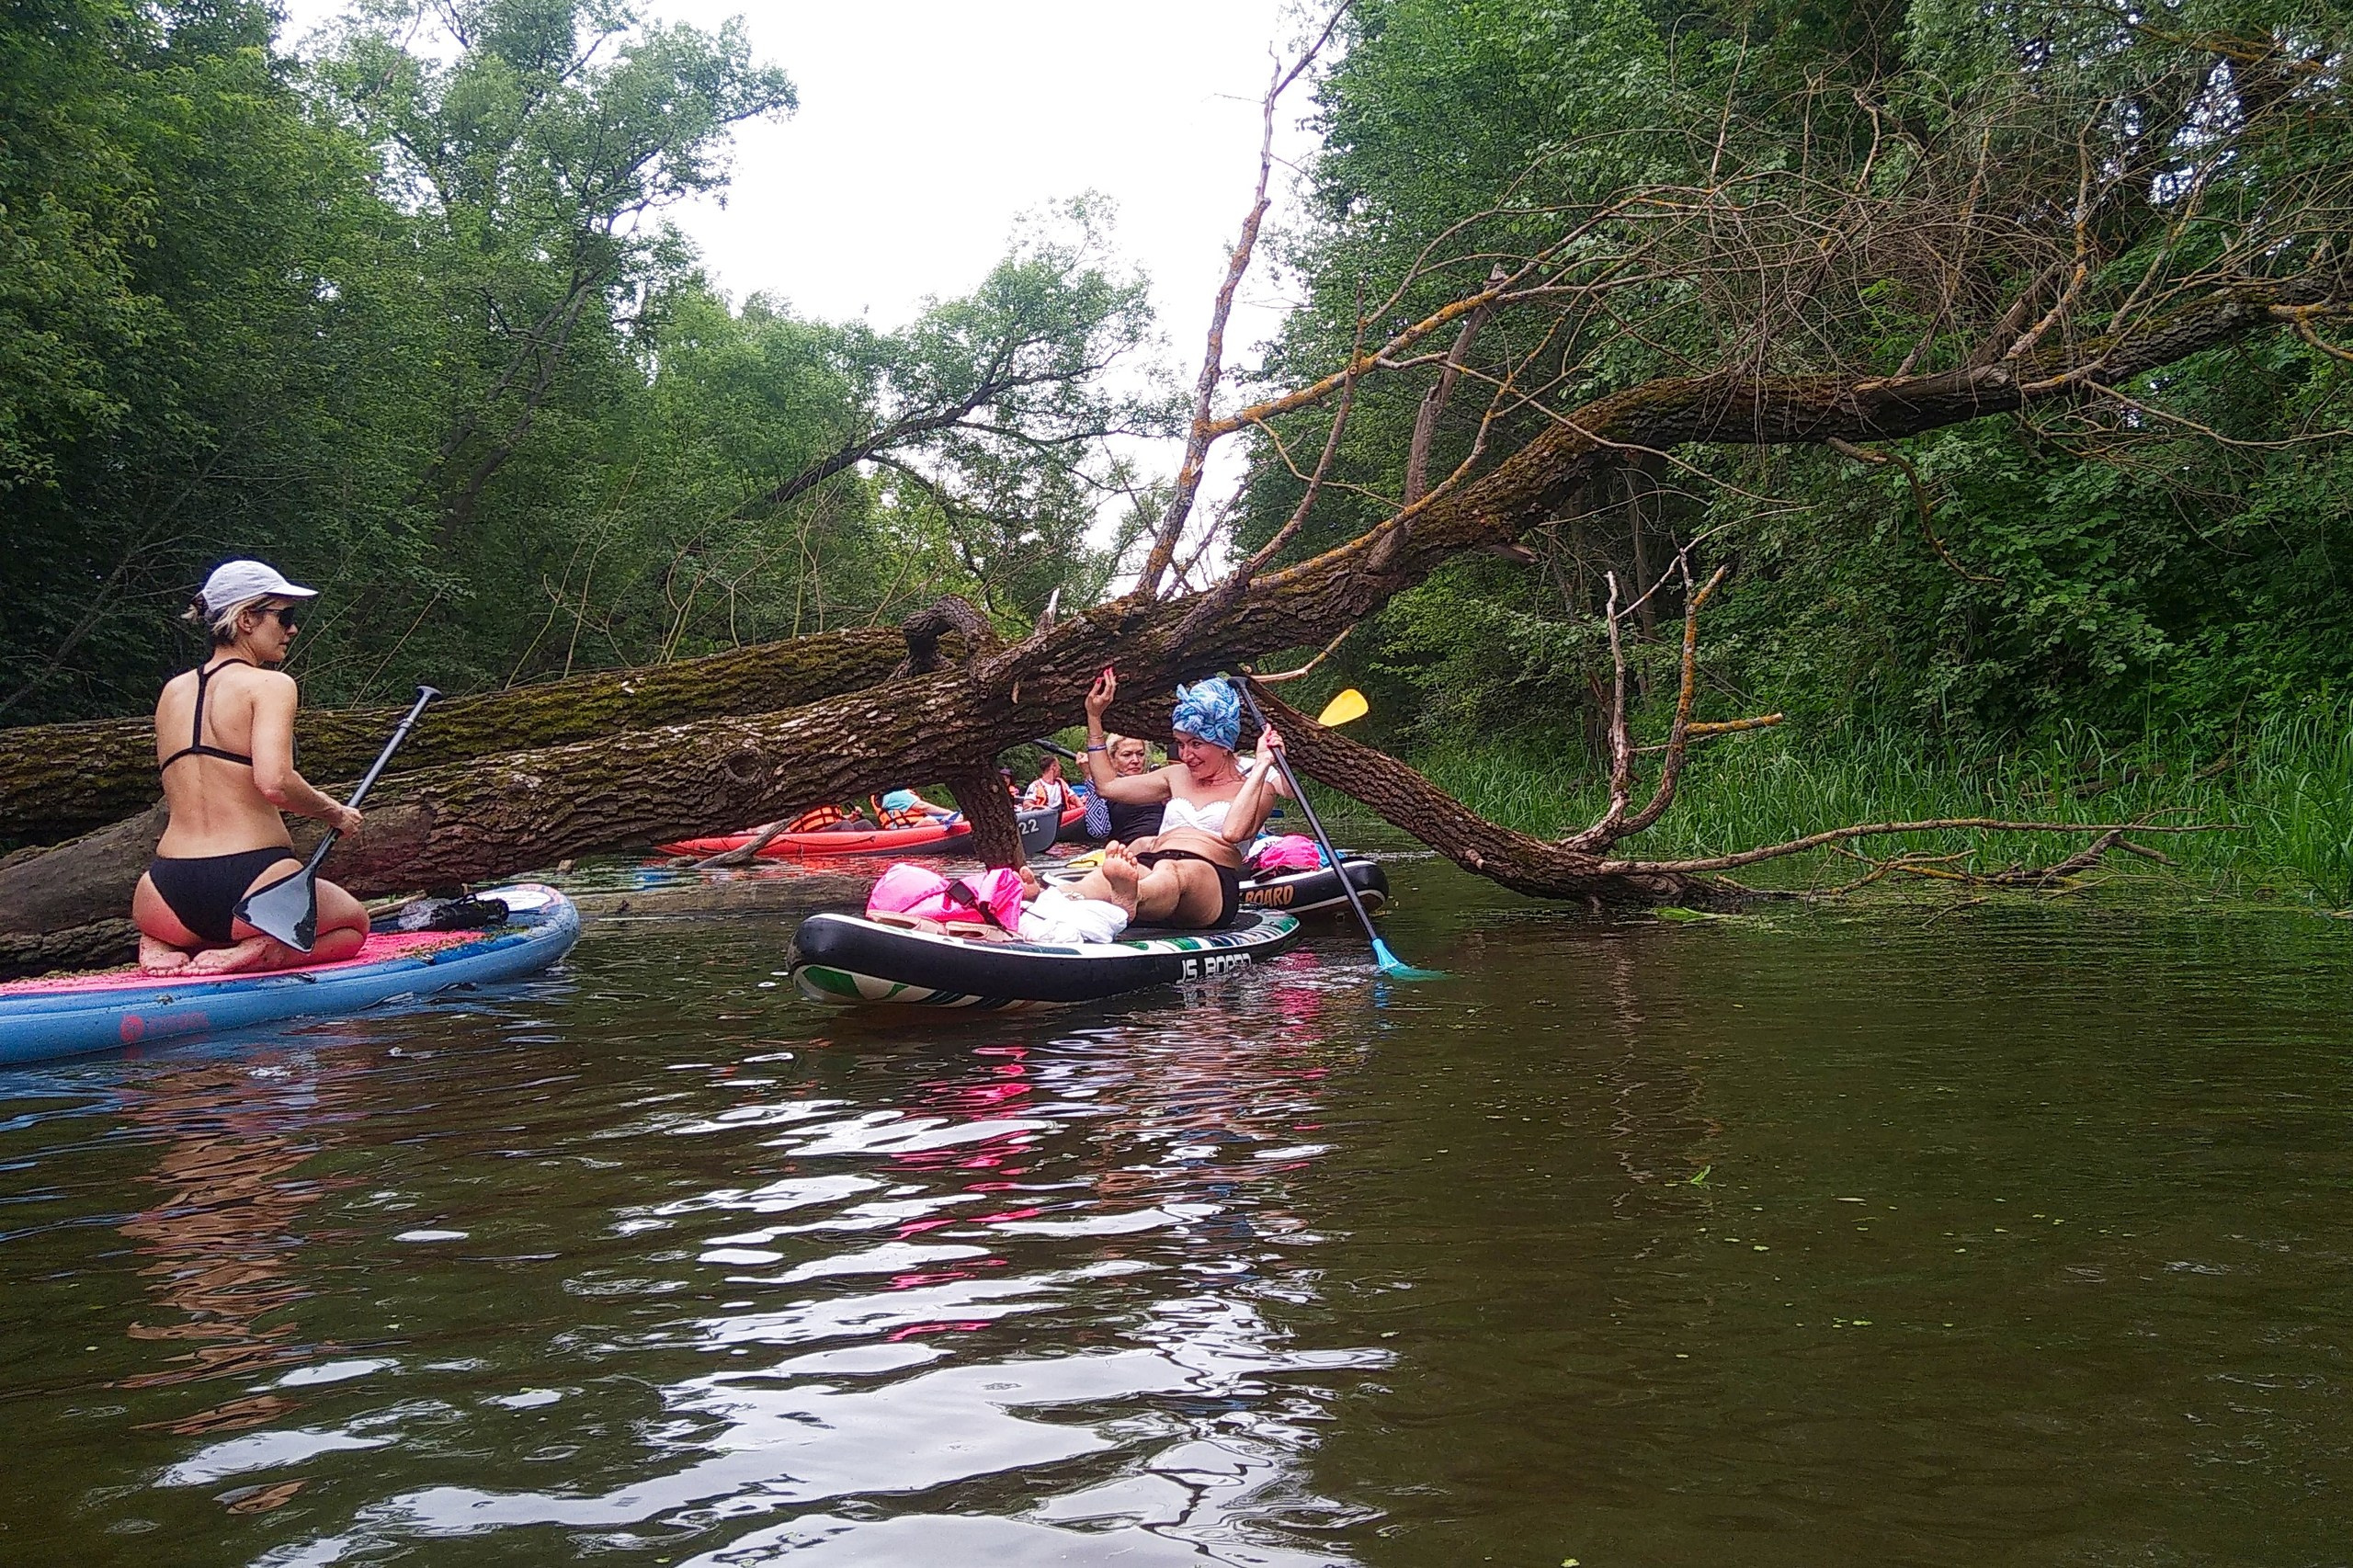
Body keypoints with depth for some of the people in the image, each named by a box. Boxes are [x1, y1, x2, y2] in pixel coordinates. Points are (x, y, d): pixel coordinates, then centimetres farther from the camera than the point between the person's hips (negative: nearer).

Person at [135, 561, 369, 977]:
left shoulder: (172, 692, 14)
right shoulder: (271, 684, -6)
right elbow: (274, 782, -21)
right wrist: (336, 814, -6)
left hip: (169, 900, 6)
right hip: (250, 888, -6)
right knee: (355, 923, 26)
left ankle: (165, 948, 6)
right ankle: (256, 953, -5)